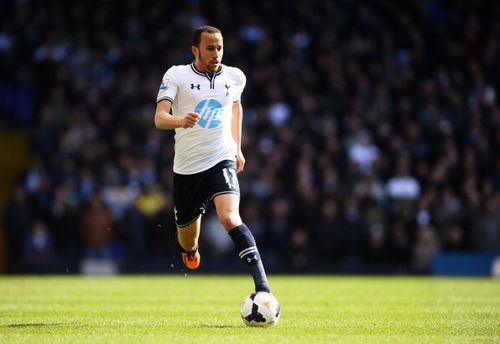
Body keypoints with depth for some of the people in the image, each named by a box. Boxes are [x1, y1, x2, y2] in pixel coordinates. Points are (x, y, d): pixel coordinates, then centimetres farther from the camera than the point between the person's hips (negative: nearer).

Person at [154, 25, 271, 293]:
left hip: (222, 161, -1)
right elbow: (159, 118, -17)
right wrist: (180, 120, -39)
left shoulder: (235, 77, 4)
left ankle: (262, 286, -34)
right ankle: (190, 251, 54)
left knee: (229, 218, -28)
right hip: (186, 167, 1)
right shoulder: (176, 76, -5)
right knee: (187, 238, 14)